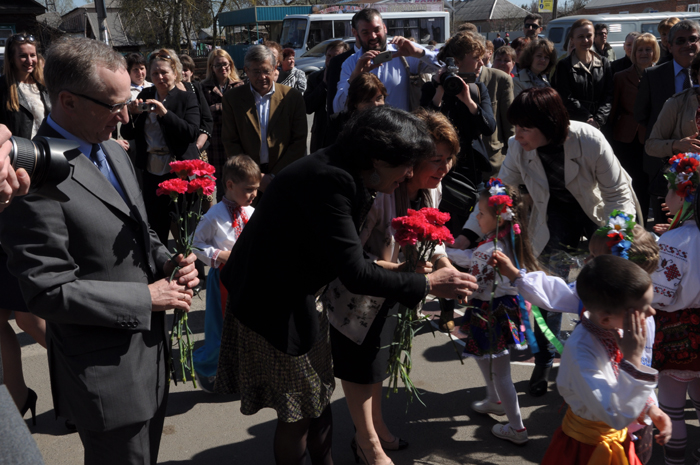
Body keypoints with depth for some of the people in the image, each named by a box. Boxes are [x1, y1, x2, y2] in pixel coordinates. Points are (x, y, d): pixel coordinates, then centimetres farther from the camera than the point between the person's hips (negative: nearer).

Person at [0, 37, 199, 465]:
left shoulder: (113, 152, 6)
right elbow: (49, 290, -24)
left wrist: (169, 262, -4)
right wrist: (147, 297, -20)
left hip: (151, 350, 8)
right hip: (108, 374, -8)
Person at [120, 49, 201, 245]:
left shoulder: (187, 98, -2)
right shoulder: (145, 96, 8)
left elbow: (192, 133, -16)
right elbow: (127, 134, 7)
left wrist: (164, 112, -23)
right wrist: (132, 114, -12)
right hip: (152, 173, 3)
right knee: (156, 227, 9)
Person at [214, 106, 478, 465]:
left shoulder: (341, 174, 0)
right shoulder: (328, 180, -30)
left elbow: (345, 256, 10)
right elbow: (353, 273, -30)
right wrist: (428, 283, -21)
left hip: (297, 299, 9)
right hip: (273, 309, -9)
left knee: (319, 397, 19)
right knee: (299, 413, 6)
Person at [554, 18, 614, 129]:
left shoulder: (604, 63, 13)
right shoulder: (564, 65, 3)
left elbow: (608, 95, 6)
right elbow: (567, 98, -4)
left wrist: (598, 119, -9)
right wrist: (588, 119, -11)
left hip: (601, 125, 3)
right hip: (573, 125, -2)